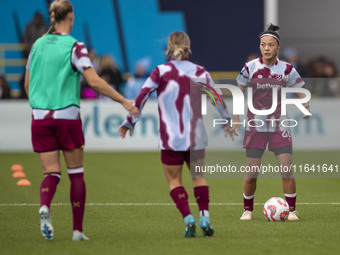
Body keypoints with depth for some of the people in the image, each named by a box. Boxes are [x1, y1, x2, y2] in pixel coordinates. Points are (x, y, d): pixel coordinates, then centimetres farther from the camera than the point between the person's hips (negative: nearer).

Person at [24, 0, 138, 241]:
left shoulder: (38, 44, 8)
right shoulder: (75, 47, -8)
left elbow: (28, 84, 14)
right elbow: (94, 81, -17)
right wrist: (124, 101, -13)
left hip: (40, 117, 4)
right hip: (67, 116, -4)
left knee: (52, 173, 5)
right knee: (76, 174, 9)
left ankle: (44, 206, -27)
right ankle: (78, 229, 9)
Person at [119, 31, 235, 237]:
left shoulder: (161, 71, -5)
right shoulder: (200, 72, 4)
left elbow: (142, 96, -9)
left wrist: (129, 122, 0)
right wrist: (227, 121, 29)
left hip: (170, 138, -2)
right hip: (196, 137, 2)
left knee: (174, 180, 7)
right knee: (198, 176, 18)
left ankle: (188, 218, -10)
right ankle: (205, 217, 5)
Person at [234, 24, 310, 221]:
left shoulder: (287, 69, -1)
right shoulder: (250, 67, -2)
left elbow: (301, 92, 3)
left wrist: (306, 106, -17)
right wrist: (236, 118, 3)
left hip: (280, 126, 0)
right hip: (255, 126, 0)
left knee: (287, 169, -9)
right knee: (252, 173, -1)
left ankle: (292, 210, 3)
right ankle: (248, 210, 18)